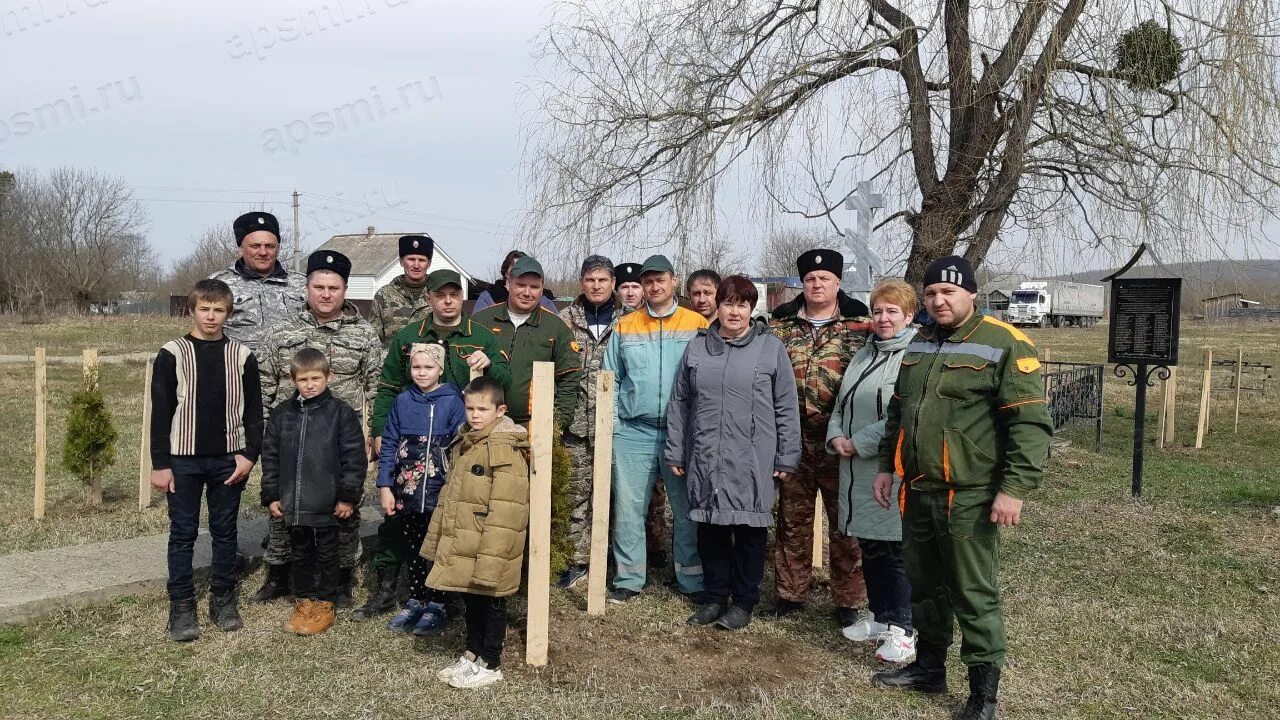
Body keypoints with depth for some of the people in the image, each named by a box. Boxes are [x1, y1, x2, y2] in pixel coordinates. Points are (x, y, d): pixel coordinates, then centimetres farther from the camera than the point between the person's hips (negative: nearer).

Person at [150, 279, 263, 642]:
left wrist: (249, 454, -5)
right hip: (183, 459, -1)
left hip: (228, 460, 2)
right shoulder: (173, 354, -2)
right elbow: (160, 413, -2)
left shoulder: (242, 356, 3)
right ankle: (181, 606, 14)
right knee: (182, 533, 5)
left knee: (225, 531, 10)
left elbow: (253, 411, 5)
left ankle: (224, 599, 22)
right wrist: (160, 464, -5)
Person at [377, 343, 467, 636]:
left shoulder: (452, 402, -7)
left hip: (440, 494, -4)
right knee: (414, 551, 15)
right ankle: (415, 602, 28)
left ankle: (436, 607, 19)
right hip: (407, 492, 4)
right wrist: (385, 487, 1)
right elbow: (389, 445, 5)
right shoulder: (403, 401, 4)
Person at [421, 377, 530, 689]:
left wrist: (491, 555, -24)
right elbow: (449, 496, 18)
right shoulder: (464, 443, 11)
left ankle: (490, 665, 20)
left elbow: (505, 510, -23)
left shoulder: (505, 449, -19)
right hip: (461, 546, 8)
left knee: (490, 602, 7)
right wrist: (436, 538, 19)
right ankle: (472, 654, 35)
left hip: (487, 547, -8)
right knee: (471, 600, 20)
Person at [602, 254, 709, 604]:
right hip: (633, 432, 2)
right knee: (628, 507, 4)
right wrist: (612, 423, 1)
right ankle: (629, 578, 17)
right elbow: (610, 380, 10)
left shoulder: (698, 325, 2)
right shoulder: (625, 326, 8)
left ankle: (691, 579, 19)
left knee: (687, 508, 7)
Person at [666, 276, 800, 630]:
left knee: (749, 529, 6)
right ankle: (714, 597, 25)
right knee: (711, 528, 10)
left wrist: (786, 457, -2)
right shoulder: (698, 347, 8)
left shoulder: (771, 347, 0)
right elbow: (679, 403, 11)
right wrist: (675, 452, 9)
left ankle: (743, 601, 20)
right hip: (705, 457, 3)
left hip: (752, 461, -2)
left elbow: (787, 407, 0)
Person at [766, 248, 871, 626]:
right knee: (792, 520, 12)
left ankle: (848, 600, 20)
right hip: (793, 440, 3)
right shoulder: (781, 325, 7)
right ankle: (790, 592, 25)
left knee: (845, 523, 6)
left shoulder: (861, 326, 1)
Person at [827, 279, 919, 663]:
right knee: (870, 548, 17)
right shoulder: (864, 354, 16)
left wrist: (859, 443, -15)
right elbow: (841, 403, 20)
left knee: (896, 552, 1)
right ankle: (878, 616, 31)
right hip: (858, 472, 8)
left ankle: (902, 630, 13)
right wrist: (836, 436, 1)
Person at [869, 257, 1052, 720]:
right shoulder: (919, 344, 12)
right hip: (917, 491, 7)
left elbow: (1031, 423, -14)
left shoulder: (1004, 344, -10)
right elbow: (898, 411, 21)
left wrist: (1014, 488, -19)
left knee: (974, 594, 2)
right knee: (924, 585, 18)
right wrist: (887, 466, 18)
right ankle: (929, 666, 35)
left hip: (969, 496, -7)